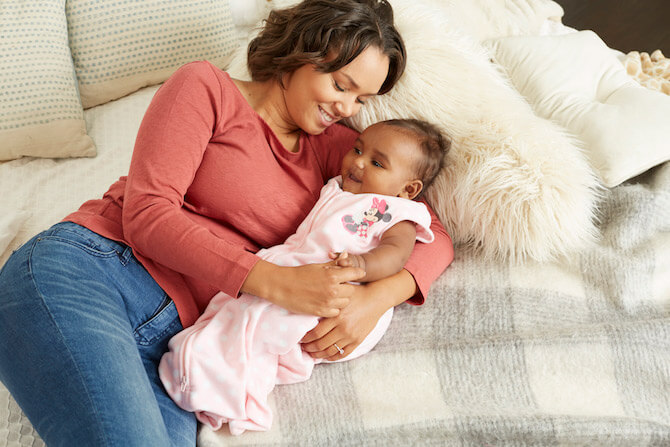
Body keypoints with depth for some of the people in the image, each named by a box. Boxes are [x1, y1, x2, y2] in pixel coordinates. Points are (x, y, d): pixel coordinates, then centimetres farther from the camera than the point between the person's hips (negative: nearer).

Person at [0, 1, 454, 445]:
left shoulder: (333, 147, 17)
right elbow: (146, 212, -7)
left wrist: (377, 298, -9)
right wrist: (277, 283, -15)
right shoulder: (208, 88, 4)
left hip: (169, 339, 5)